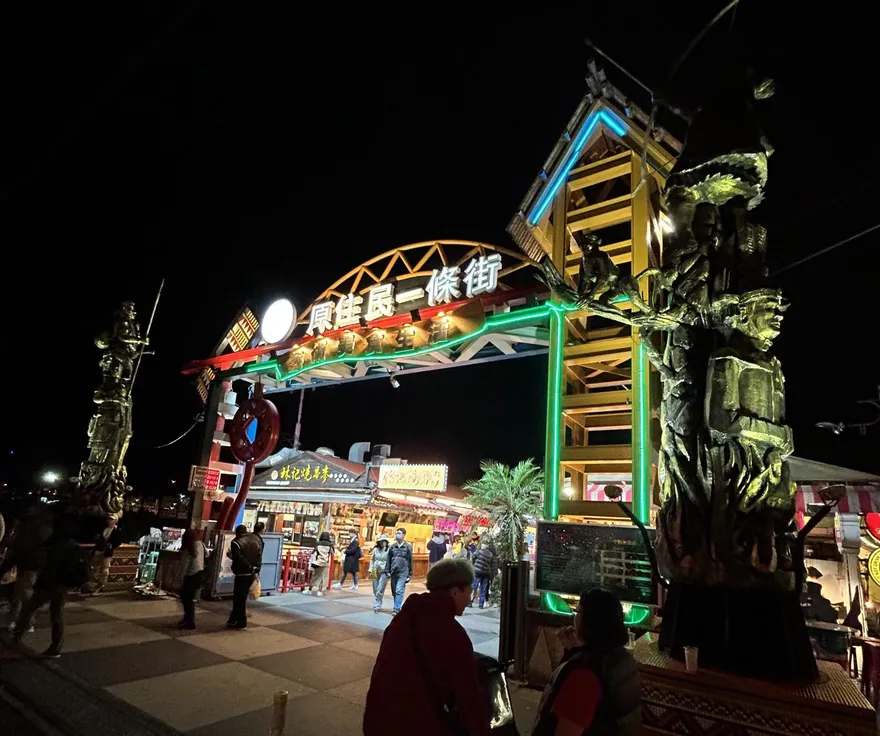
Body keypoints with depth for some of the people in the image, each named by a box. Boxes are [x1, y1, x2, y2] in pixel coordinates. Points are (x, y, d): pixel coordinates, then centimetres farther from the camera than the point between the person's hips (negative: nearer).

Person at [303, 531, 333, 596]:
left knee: (314, 577, 10)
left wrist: (311, 562, 2)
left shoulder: (318, 544, -2)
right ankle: (320, 591, 5)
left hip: (318, 563, 1)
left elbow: (313, 553, -3)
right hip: (325, 563, -1)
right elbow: (332, 553, 10)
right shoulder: (330, 545, -3)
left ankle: (309, 590, 15)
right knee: (323, 577, 7)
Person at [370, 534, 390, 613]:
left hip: (384, 572, -4)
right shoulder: (375, 549, 2)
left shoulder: (388, 550, -9)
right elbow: (372, 560, 10)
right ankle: (377, 605, 27)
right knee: (375, 590, 12)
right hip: (375, 571, 4)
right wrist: (371, 570, 7)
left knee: (380, 590, -8)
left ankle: (377, 606, 0)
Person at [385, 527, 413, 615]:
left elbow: (410, 561, 1)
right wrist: (387, 571, 4)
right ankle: (397, 607, 24)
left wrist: (409, 574, 0)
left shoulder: (408, 547, -2)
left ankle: (396, 609, -6)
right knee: (394, 591, 10)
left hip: (403, 572, -4)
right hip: (393, 572, 4)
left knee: (399, 591, -10)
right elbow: (388, 560, 9)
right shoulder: (392, 546, 6)